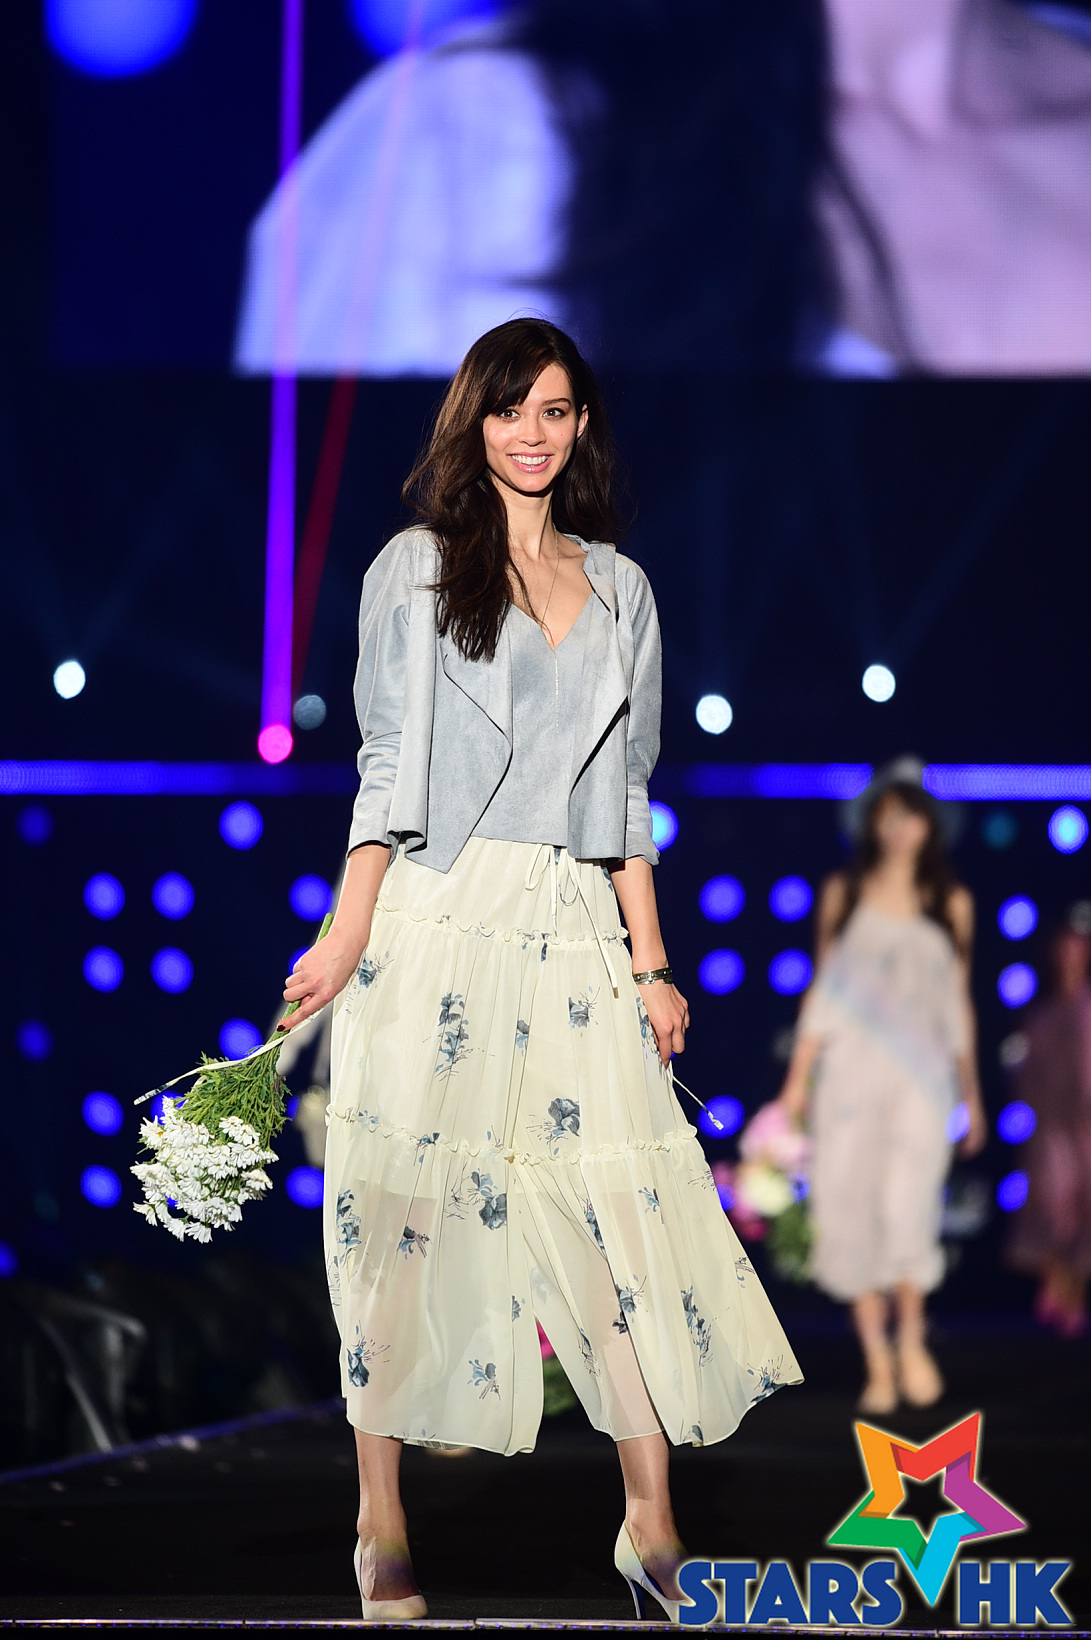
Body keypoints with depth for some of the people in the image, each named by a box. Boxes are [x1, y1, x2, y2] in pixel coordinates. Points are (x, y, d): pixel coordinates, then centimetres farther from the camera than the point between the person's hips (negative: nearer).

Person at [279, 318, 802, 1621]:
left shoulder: (619, 587, 15)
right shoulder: (415, 568, 5)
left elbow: (627, 792, 16)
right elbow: (386, 766, 1)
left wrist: (651, 963, 10)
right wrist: (346, 936, -7)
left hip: (574, 929, 3)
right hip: (436, 922, -3)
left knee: (624, 1207, -6)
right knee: (407, 1213, -2)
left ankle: (651, 1527, -3)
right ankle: (383, 1524, 7)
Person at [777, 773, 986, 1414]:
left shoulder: (951, 903, 11)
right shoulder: (844, 893, 9)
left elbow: (960, 1002, 14)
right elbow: (823, 989, 10)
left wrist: (972, 1094, 13)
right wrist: (800, 1075, 4)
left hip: (922, 1073, -1)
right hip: (852, 1067, 1)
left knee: (908, 1204, -18)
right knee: (853, 1210, -4)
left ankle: (912, 1339, 1)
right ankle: (878, 1360, 3)